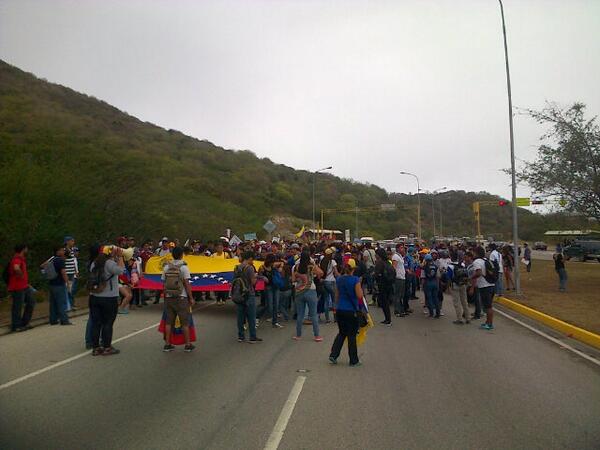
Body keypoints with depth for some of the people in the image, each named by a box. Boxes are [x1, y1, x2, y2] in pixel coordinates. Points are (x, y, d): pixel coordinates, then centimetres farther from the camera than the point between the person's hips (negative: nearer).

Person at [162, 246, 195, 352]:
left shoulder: (166, 267, 4)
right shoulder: (183, 267, -10)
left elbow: (164, 283, 6)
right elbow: (187, 284, -12)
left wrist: (165, 296, 16)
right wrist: (191, 298, -5)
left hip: (169, 297, 4)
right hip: (181, 297, -4)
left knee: (169, 322, 11)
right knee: (185, 322, 4)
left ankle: (167, 344, 15)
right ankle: (188, 345, 10)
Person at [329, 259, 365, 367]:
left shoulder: (339, 279, 3)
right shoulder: (355, 280, -13)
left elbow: (336, 295, 10)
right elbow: (359, 295, -14)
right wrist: (360, 287, 3)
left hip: (340, 310, 5)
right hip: (351, 311, -5)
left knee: (342, 333, 19)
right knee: (352, 335, 6)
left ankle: (333, 355, 12)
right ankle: (354, 361, 16)